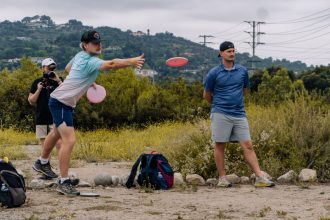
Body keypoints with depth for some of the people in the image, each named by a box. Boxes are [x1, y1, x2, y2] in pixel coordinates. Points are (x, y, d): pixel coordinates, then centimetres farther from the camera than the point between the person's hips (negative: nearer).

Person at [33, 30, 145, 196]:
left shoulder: (80, 56, 5)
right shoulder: (91, 61, -24)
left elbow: (68, 68, 24)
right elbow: (110, 64, -42)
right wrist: (130, 62, -51)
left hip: (61, 101, 11)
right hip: (61, 102, -11)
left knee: (56, 133, 30)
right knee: (69, 140, -18)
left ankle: (43, 162, 53)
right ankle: (64, 182, -16)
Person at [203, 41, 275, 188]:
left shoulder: (242, 71, 8)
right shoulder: (214, 73, -1)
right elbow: (206, 95, 10)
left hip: (239, 114, 3)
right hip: (220, 114, -2)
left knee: (247, 146, -2)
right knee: (220, 146, 2)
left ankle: (260, 178, -6)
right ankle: (222, 178, 12)